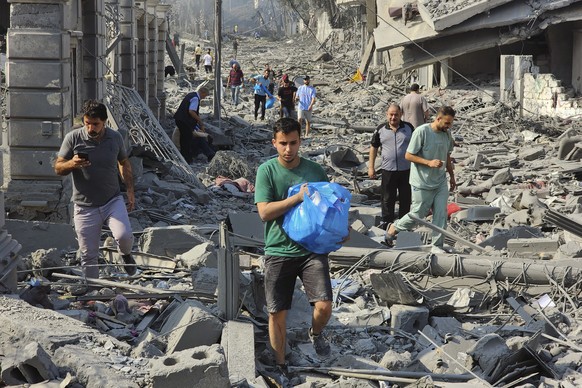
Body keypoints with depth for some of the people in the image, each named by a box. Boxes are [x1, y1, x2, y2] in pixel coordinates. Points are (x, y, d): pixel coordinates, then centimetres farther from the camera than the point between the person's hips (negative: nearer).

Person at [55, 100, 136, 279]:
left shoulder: (115, 137, -1)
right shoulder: (73, 138, -9)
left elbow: (124, 163, 15)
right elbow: (58, 168, -4)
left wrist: (130, 190, 9)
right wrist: (71, 164, -26)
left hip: (113, 201, 1)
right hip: (85, 207, 0)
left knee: (124, 236, -23)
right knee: (88, 256, 3)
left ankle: (126, 254, 13)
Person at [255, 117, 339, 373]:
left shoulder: (315, 170, 3)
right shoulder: (267, 171, -4)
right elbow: (264, 212, -13)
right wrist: (298, 197, -20)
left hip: (312, 249, 1)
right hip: (278, 251, -1)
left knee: (324, 306, -13)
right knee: (277, 313, 3)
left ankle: (316, 333, 22)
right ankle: (280, 366, 22)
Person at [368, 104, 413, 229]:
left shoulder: (409, 127, 1)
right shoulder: (381, 129, 0)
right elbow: (373, 147, 8)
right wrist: (371, 167, 4)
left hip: (406, 170, 1)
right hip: (388, 170, 0)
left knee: (405, 198, 9)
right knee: (388, 198, 6)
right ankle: (386, 221, 18)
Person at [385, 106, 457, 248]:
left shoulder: (447, 134, 4)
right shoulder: (421, 132, -17)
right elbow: (408, 155, -15)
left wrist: (452, 175, 23)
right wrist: (429, 162, -23)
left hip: (441, 183, 6)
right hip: (422, 183, -6)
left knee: (441, 215, 2)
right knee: (418, 214, 4)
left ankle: (437, 246, 10)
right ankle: (393, 228, 27)